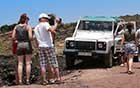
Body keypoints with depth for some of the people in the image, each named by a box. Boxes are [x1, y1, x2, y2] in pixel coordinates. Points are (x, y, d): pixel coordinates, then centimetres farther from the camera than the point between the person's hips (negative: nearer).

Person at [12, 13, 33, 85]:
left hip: (19, 45, 3)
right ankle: (27, 80, 0)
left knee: (20, 64, 4)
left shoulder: (16, 27, 5)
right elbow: (30, 37, -14)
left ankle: (20, 81, 0)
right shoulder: (28, 27, -5)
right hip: (27, 45, -3)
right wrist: (29, 39, 7)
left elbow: (13, 37, 1)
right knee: (28, 63, 3)